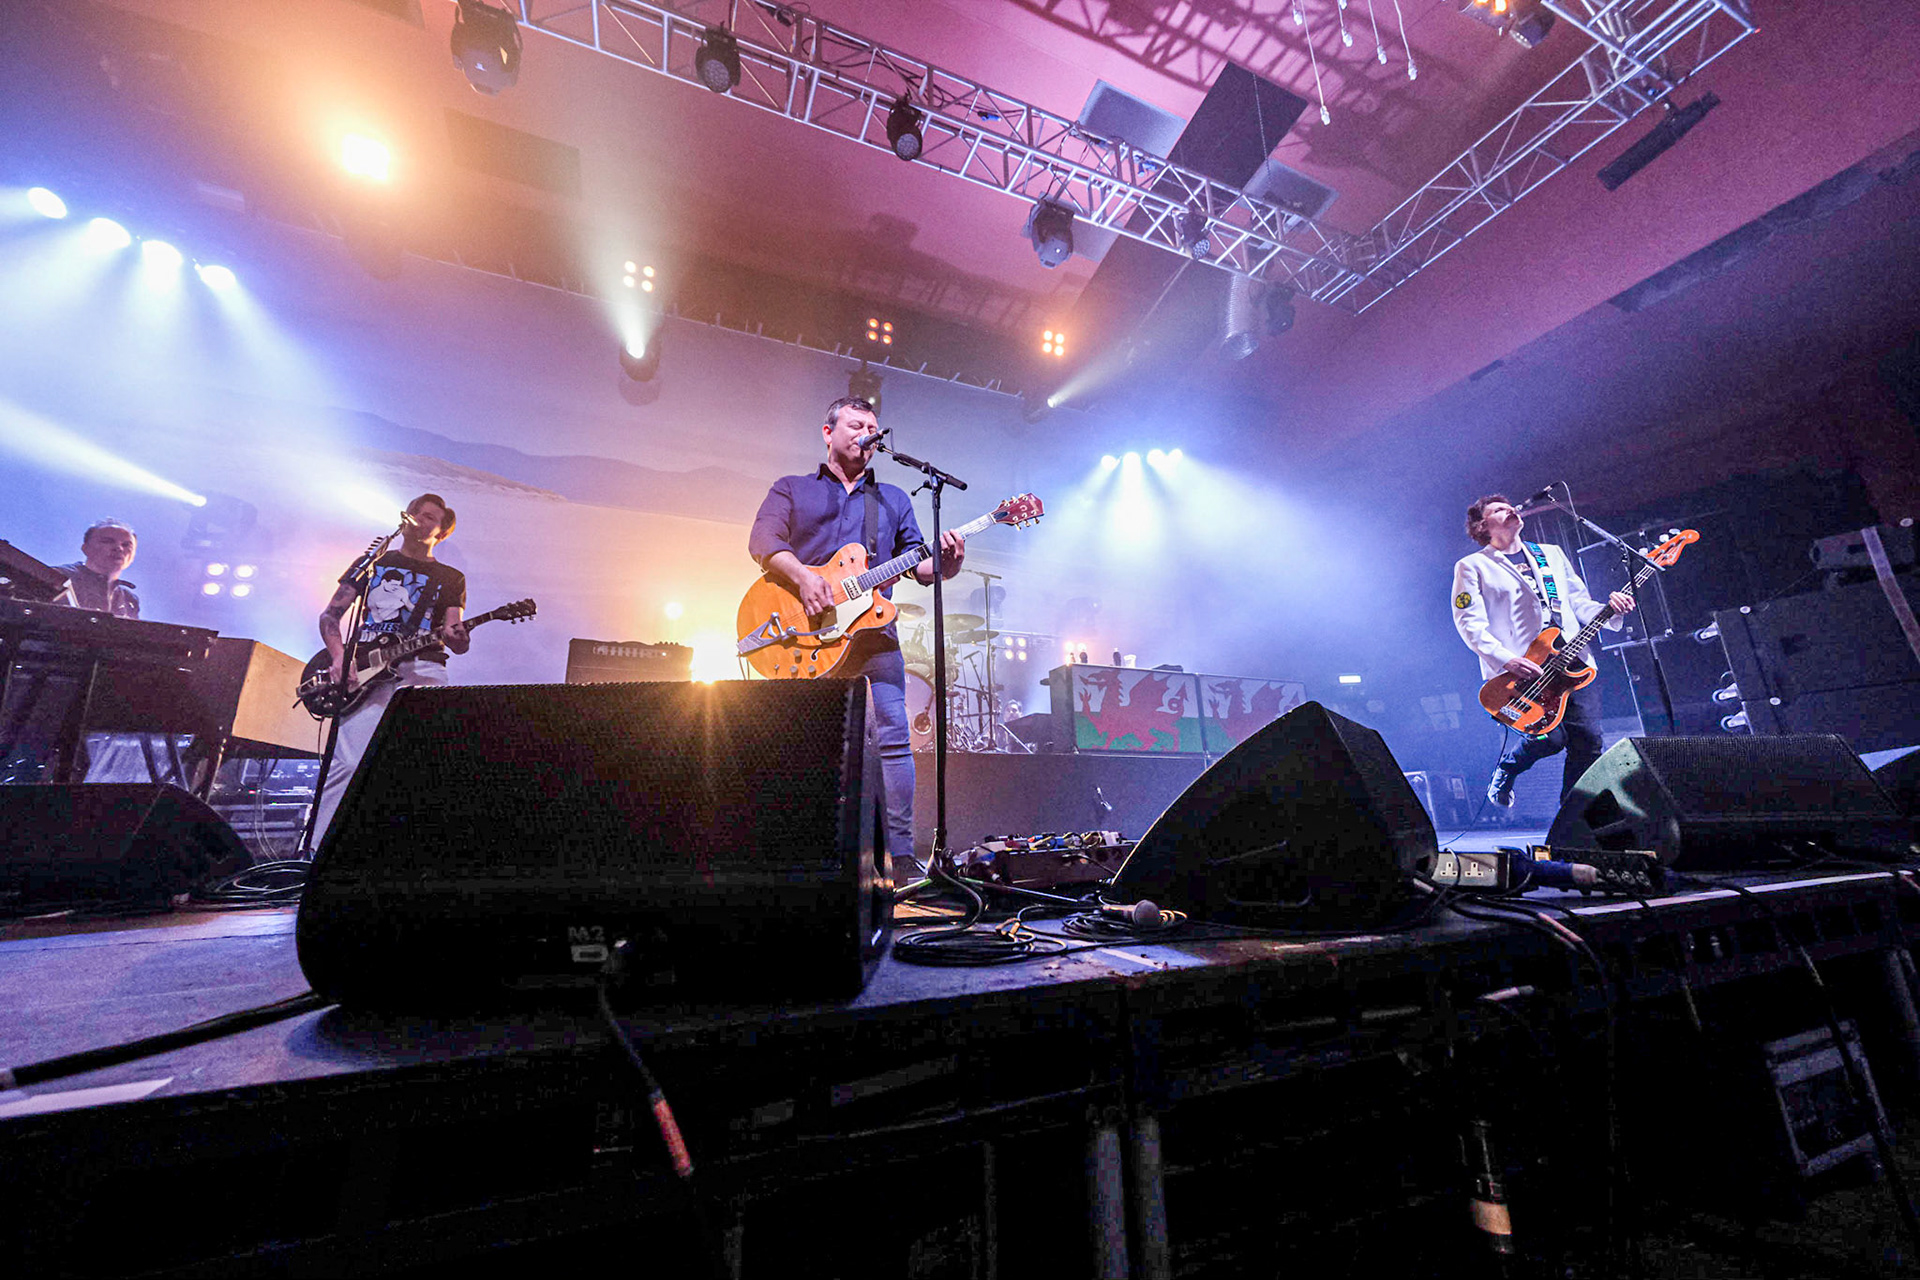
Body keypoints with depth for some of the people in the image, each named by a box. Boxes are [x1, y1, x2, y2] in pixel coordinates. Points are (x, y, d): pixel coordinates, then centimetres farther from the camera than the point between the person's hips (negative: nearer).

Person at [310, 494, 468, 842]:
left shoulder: (451, 579, 17)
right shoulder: (371, 564, 21)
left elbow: (455, 640, 7)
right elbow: (330, 614, 16)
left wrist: (457, 638, -19)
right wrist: (339, 656, -3)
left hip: (422, 668, -1)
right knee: (348, 764, -11)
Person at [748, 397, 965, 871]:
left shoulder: (893, 499, 24)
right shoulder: (791, 489, 18)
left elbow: (919, 562, 16)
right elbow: (762, 540, 0)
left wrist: (945, 563, -8)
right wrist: (803, 575, -18)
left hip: (872, 630, 1)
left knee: (893, 737, -9)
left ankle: (900, 853, -2)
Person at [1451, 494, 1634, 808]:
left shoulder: (1553, 554, 23)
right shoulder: (1472, 566, 4)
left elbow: (1579, 602, 22)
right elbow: (1469, 622, -6)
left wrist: (1609, 611, -1)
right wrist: (1506, 659, -19)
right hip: (1520, 672, -5)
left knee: (1588, 742, -2)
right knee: (1550, 737, -18)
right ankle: (1506, 769, 15)